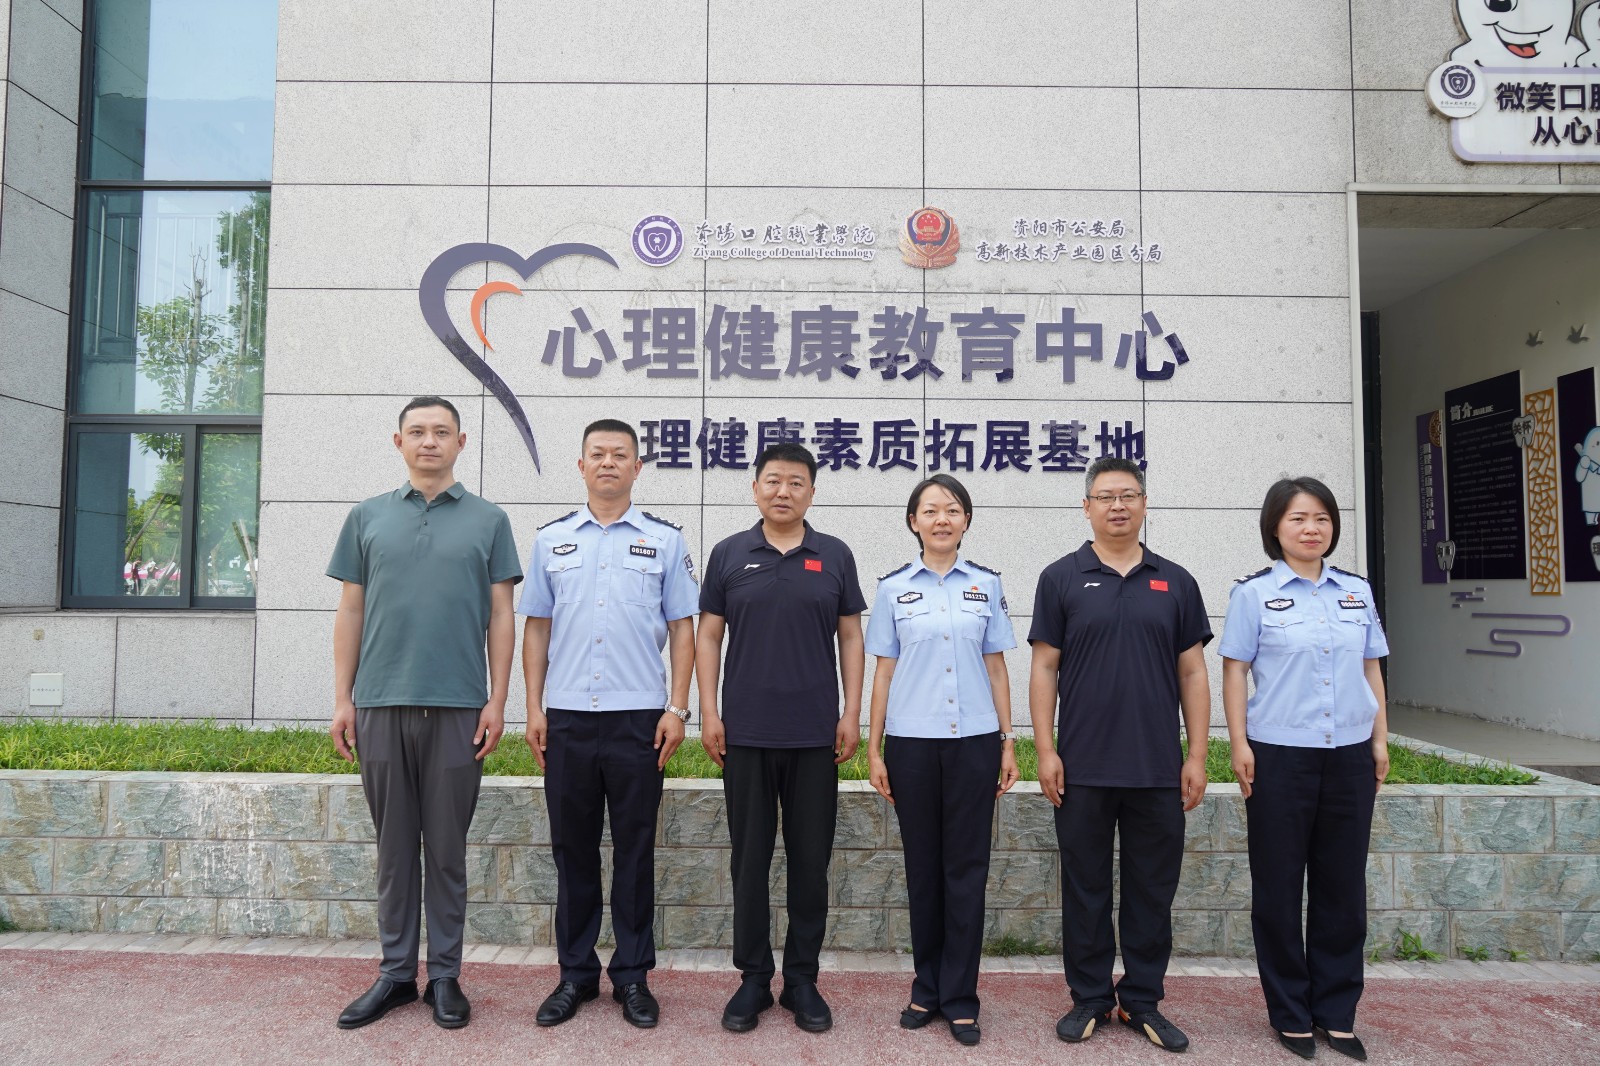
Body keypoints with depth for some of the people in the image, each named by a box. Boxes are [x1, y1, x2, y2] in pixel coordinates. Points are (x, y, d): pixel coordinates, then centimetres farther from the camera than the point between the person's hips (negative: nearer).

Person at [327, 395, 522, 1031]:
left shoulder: (488, 521, 6)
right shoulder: (367, 518, 11)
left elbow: (501, 617, 4)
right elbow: (350, 612, 10)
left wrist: (497, 701, -4)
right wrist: (342, 700, 4)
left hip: (457, 708, -1)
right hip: (380, 705, 2)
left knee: (447, 848, 6)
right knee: (394, 846, 10)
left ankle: (445, 976, 18)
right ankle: (396, 973, 22)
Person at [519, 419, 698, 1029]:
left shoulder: (664, 540, 4)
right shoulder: (552, 539, 9)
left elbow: (682, 630, 3)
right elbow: (536, 629, 10)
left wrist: (677, 709, -5)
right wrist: (534, 709, 3)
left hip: (638, 719, -2)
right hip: (567, 719, 2)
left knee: (634, 851, 6)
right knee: (572, 849, 10)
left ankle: (633, 976, 19)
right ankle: (576, 974, 24)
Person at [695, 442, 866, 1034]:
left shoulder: (835, 556, 5)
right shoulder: (729, 556, 4)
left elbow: (851, 638, 6)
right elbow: (708, 636, 5)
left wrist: (852, 715, -1)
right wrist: (708, 712, -2)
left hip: (816, 735, 0)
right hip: (745, 734, 0)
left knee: (811, 861, 7)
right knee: (750, 859, 8)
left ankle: (802, 980, 21)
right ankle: (753, 979, 21)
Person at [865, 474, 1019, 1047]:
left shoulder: (986, 585, 6)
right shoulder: (893, 588, 4)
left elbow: (996, 667, 8)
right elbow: (883, 671, 5)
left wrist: (1008, 742, 4)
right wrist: (874, 748, 2)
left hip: (974, 741, 0)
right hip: (912, 742, 0)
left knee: (966, 869, 3)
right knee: (923, 866, 8)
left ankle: (960, 998, 13)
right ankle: (927, 989, 23)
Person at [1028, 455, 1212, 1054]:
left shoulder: (1174, 582, 7)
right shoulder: (1061, 578, 1)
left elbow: (1192, 673, 7)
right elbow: (1044, 668, 0)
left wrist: (1197, 756, 1)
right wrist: (1045, 750, -7)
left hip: (1158, 769, 2)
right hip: (1083, 768, -1)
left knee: (1152, 891, 11)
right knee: (1085, 888, 9)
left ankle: (1143, 1001, 25)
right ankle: (1089, 998, 23)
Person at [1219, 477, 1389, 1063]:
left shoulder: (1357, 591, 8)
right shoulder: (1254, 593, -3)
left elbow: (1371, 669, 13)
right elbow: (1234, 671, -3)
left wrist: (1380, 740, 9)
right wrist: (1240, 745, -8)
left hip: (1349, 755, 4)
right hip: (1280, 755, -3)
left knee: (1343, 884, 10)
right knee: (1279, 886, 5)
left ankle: (1336, 1012, 24)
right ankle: (1290, 1014, 20)